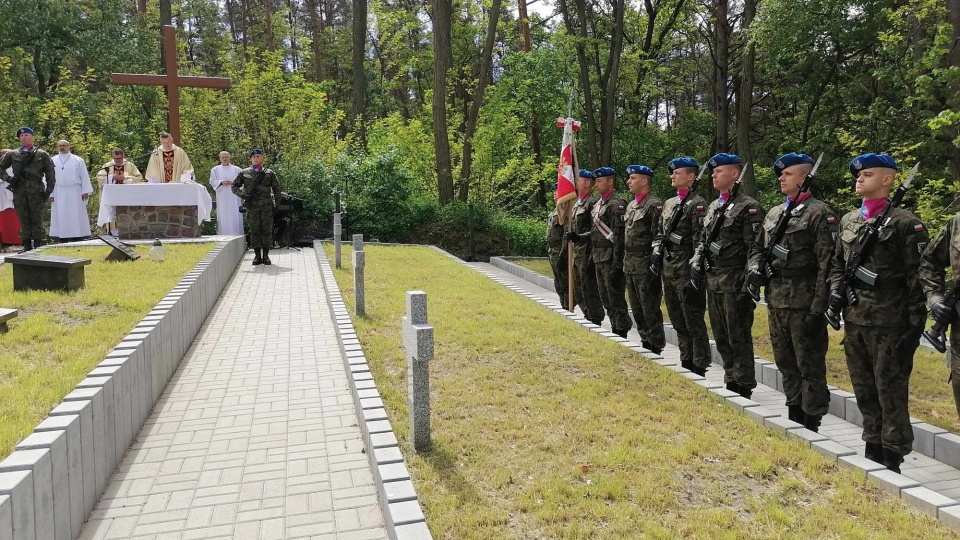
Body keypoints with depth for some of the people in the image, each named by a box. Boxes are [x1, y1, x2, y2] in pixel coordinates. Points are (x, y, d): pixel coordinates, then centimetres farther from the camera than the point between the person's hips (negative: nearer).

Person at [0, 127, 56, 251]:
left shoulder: (42, 155, 7)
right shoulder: (12, 155, 12)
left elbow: (50, 173, 5)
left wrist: (49, 190, -2)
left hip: (36, 191, -2)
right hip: (19, 191, 2)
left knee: (37, 219, -1)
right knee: (23, 219, 4)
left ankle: (38, 245, 3)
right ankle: (27, 245, 8)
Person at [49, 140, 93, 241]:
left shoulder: (78, 160, 7)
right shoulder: (52, 161, 10)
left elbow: (84, 176, 4)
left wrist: (85, 191, -4)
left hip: (75, 193, -1)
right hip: (58, 194, 1)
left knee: (77, 216, -2)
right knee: (61, 217, 1)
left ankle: (78, 237, 0)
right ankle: (63, 238, 2)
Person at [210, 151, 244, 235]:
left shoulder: (236, 169, 10)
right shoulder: (215, 170, 14)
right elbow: (212, 181, 6)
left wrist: (232, 182, -14)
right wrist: (221, 182, -12)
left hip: (233, 197, -1)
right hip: (222, 197, 1)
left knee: (234, 216, -5)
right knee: (222, 217, -3)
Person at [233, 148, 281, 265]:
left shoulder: (269, 173, 6)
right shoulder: (244, 173, 6)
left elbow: (276, 189, 11)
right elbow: (234, 186, 9)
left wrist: (277, 203, 3)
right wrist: (243, 195, -8)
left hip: (267, 206, 0)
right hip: (252, 206, 0)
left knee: (267, 230, -1)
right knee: (255, 230, 1)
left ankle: (266, 256, 7)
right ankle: (257, 256, 7)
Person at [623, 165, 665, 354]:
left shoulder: (654, 205, -12)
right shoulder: (631, 205, 15)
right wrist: (625, 261, 17)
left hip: (645, 267, -9)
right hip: (630, 266, 9)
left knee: (650, 308, -2)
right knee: (636, 308, 14)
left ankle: (656, 346, 7)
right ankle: (645, 340, 25)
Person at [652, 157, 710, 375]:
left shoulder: (697, 204, -10)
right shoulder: (669, 203, 15)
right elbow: (660, 233, 22)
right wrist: (656, 253, 6)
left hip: (686, 270, -8)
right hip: (668, 269, 8)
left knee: (693, 321, -2)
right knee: (677, 320, 15)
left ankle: (700, 367, 6)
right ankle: (686, 361, 26)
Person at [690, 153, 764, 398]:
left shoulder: (749, 207, -10)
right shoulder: (713, 207, 15)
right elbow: (701, 243, 18)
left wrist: (748, 288, -18)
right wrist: (695, 277, 13)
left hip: (735, 285, -8)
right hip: (713, 284, 8)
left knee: (739, 338, 0)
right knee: (721, 337, 14)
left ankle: (743, 389, 11)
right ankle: (731, 382, 27)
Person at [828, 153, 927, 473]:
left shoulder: (905, 223, -8)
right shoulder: (848, 221, 12)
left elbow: (918, 278, -10)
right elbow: (837, 264, 21)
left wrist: (915, 326, -12)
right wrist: (835, 291, 3)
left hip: (889, 324, -7)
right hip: (853, 321, 7)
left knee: (891, 393, 2)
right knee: (864, 391, 15)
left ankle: (892, 461, 12)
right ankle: (873, 450, 29)